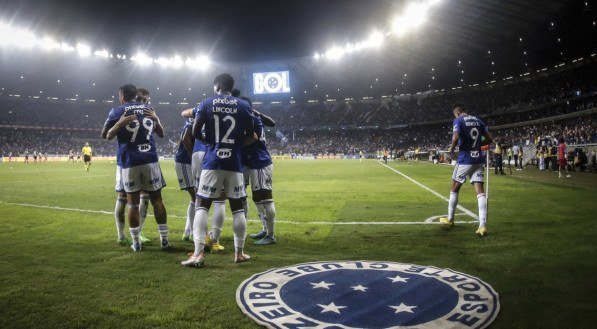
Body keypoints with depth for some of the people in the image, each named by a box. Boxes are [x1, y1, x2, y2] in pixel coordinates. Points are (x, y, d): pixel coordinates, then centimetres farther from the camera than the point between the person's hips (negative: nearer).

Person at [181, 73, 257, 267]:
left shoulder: (206, 104, 3)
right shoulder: (243, 106, 5)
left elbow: (195, 132, 4)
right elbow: (250, 137, 8)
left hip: (212, 163, -1)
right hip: (234, 164, 1)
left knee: (202, 205, 3)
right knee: (238, 208, 9)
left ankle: (198, 253, -3)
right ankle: (239, 252, 16)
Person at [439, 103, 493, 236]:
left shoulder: (458, 120, -5)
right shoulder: (478, 120, 12)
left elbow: (455, 138, -22)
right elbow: (490, 138, 13)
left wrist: (451, 149, -4)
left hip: (465, 159, -5)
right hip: (478, 159, 5)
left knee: (454, 189, 13)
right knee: (480, 191, -2)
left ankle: (450, 219, 27)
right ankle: (483, 226, -11)